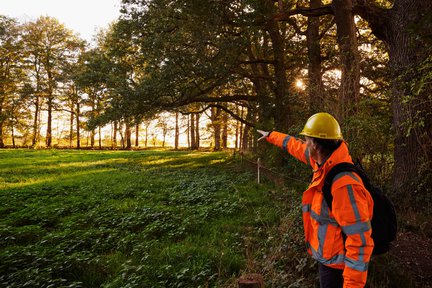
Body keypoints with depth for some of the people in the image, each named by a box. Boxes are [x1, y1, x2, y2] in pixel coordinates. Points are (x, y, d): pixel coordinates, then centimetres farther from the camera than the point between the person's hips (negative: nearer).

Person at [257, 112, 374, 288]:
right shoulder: (325, 162, -6)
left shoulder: (344, 184, -33)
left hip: (336, 265, -8)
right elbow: (297, 147, 14)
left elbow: (359, 241, -31)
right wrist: (271, 136, 27)